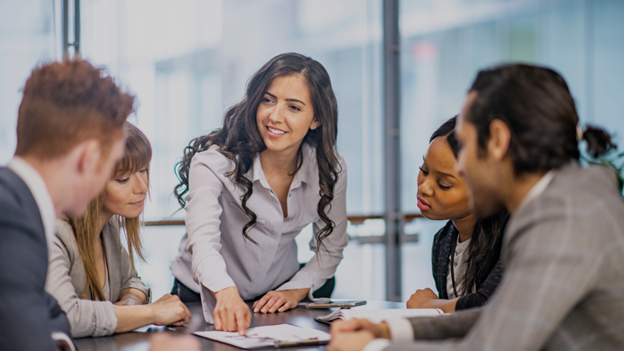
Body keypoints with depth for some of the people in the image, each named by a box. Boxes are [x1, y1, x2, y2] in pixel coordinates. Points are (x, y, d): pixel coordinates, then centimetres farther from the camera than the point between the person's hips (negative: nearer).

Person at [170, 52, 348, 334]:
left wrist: (296, 290, -9)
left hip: (275, 301, 3)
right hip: (205, 300, -2)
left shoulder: (330, 170, -7)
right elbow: (202, 241, -34)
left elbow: (331, 248, 7)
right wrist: (226, 292, -52)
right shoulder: (216, 160, -20)